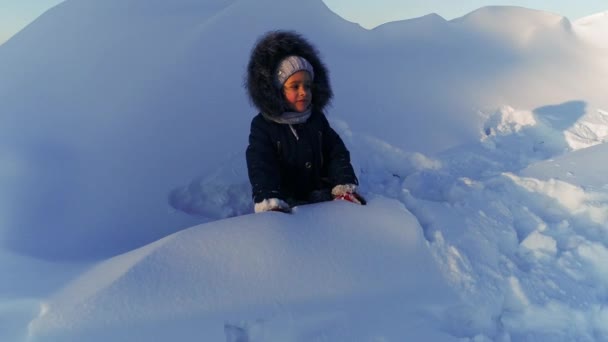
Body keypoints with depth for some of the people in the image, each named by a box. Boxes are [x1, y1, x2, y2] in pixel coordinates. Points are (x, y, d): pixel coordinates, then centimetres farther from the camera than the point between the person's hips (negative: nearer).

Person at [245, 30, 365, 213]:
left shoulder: (317, 119, 8)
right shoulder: (263, 125, -6)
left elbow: (336, 153, 7)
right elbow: (260, 167, -17)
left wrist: (345, 186, -11)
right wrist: (268, 201, -34)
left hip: (319, 192, 4)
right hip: (285, 201, -4)